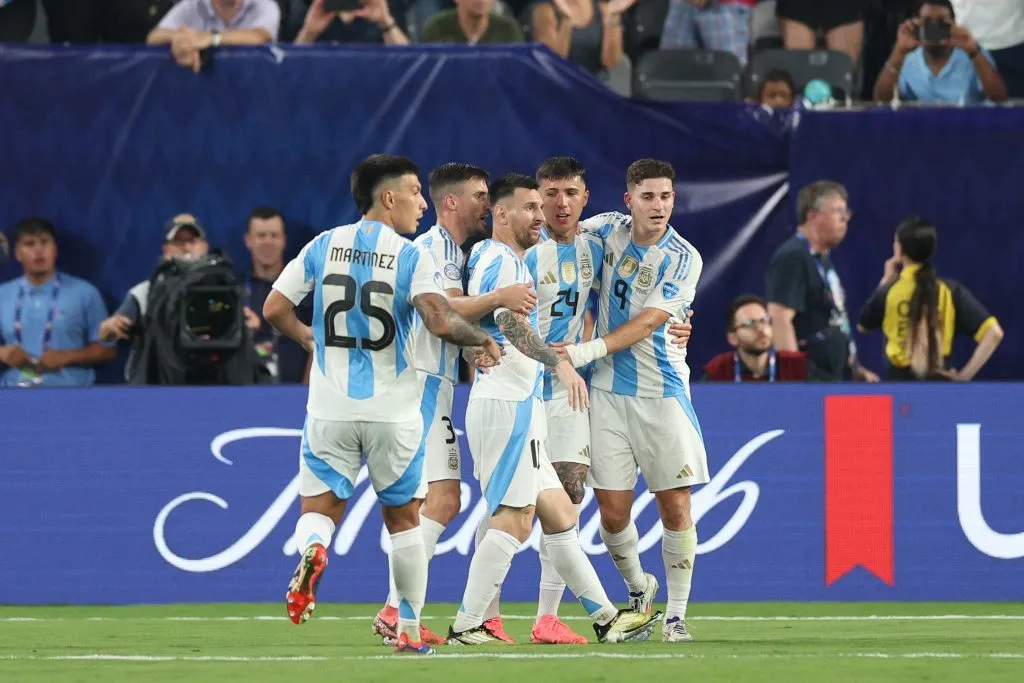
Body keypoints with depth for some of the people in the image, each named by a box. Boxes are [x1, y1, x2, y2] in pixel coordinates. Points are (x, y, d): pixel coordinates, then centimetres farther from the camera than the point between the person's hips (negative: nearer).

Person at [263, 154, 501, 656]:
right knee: (403, 517, 14)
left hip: (330, 408, 2)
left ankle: (312, 550, -30)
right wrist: (484, 340, -2)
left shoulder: (323, 246, 2)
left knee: (319, 509, 6)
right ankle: (409, 628, 17)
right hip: (393, 411, -1)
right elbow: (440, 321, -21)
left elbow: (275, 309, 3)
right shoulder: (411, 257, -8)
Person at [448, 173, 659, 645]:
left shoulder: (496, 259, 22)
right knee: (513, 520, -12)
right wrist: (560, 363, -40)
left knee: (559, 515, 11)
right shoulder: (501, 261, -10)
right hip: (507, 405, -11)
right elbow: (512, 324, -28)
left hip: (519, 406, 11)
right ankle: (466, 627, -12)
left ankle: (605, 617, 14)